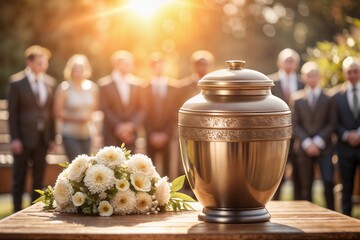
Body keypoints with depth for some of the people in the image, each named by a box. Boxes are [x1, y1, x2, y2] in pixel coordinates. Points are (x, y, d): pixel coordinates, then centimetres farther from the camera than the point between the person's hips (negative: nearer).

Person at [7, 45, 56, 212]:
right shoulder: (16, 82, -5)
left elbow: (51, 112, 10)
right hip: (23, 138, -4)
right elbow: (12, 113, -6)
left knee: (39, 179, 8)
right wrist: (14, 139, -12)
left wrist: (52, 138, 6)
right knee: (19, 178, 4)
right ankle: (17, 212, 11)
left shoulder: (50, 83, 7)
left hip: (43, 138, 4)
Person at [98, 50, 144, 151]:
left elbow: (141, 108, 5)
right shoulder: (105, 84, -1)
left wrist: (132, 125, -9)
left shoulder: (137, 83, 7)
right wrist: (118, 126, -12)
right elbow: (105, 109, -5)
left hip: (131, 133, 2)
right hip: (111, 133, -2)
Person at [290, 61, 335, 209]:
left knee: (328, 181, -14)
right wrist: (306, 142, -8)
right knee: (305, 186, 2)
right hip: (304, 147, 1)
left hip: (324, 147, -1)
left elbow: (331, 123, 3)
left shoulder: (328, 98, 6)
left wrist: (318, 141, -8)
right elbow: (295, 124, 4)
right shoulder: (296, 98, 7)